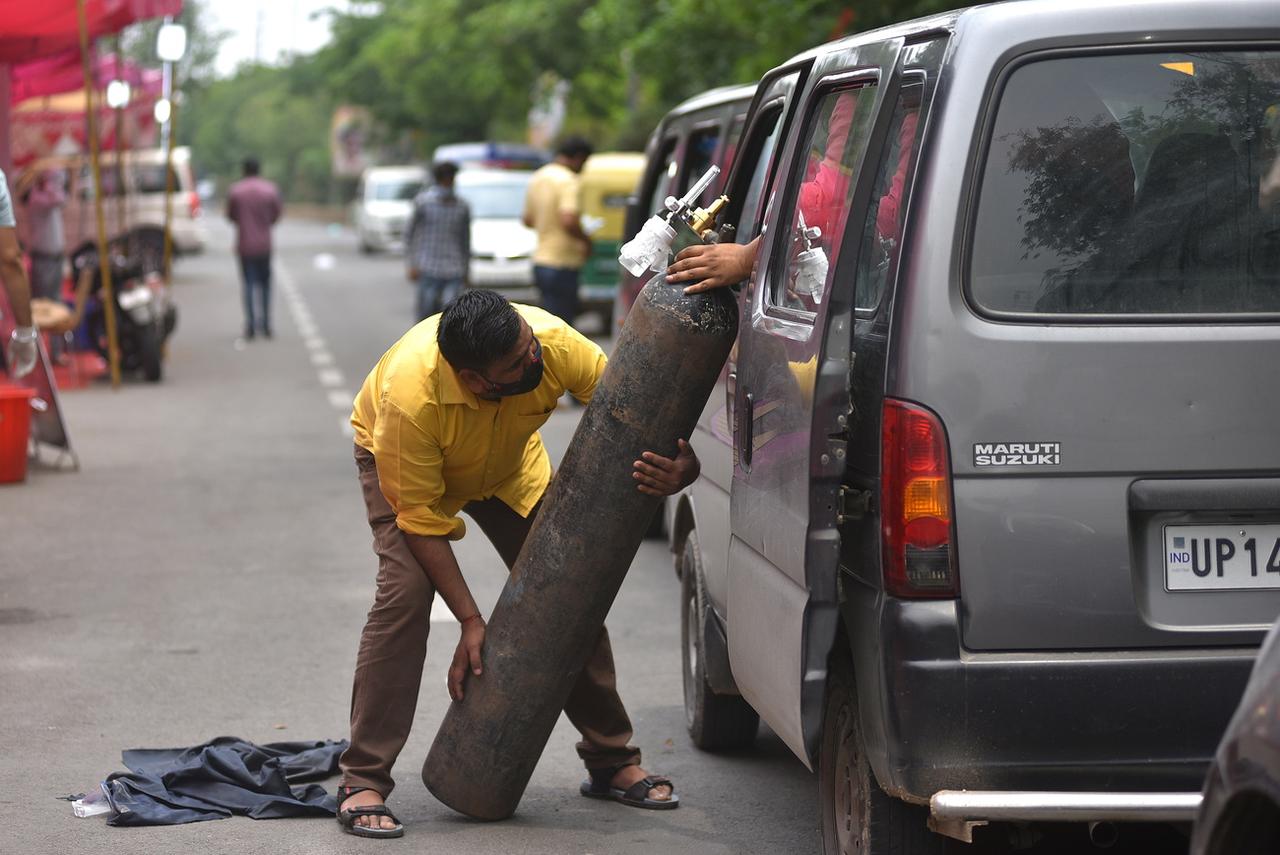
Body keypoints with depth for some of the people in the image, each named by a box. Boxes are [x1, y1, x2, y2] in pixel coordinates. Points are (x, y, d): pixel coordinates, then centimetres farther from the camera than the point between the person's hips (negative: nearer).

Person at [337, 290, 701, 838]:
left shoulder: (555, 343, -37)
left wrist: (680, 469, -47)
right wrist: (470, 620, -32)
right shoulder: (410, 397, -43)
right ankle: (362, 783, -18)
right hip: (401, 460, -4)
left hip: (509, 464, 4)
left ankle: (612, 759, 12)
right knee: (405, 591, -25)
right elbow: (421, 520, -31)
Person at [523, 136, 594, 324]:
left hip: (540, 261, 9)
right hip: (562, 264, -9)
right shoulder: (568, 181, -15)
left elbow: (528, 220, 21)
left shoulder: (538, 178, 13)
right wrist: (586, 240, -12)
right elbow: (569, 221, -28)